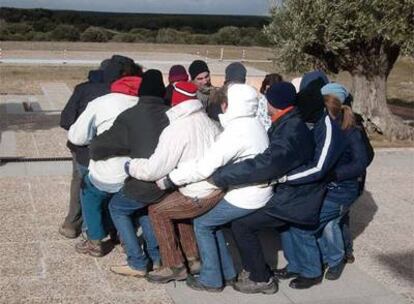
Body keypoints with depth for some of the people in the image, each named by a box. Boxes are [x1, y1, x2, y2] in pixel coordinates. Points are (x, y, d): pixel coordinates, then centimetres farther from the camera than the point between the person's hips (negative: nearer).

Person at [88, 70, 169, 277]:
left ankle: (137, 264, 16)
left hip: (146, 184, -5)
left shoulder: (130, 117, -7)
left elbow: (98, 147, -5)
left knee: (117, 208, 20)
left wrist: (95, 149, 17)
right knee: (142, 206, 31)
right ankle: (156, 257, 29)